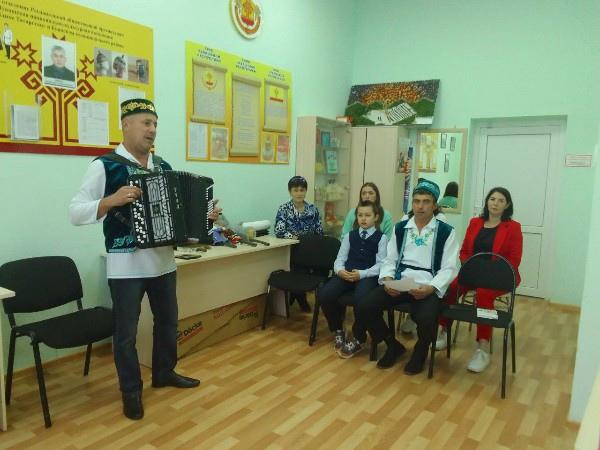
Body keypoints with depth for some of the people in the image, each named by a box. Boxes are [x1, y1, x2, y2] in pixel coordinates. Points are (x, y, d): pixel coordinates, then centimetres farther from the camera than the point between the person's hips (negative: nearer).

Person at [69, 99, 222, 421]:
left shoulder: (163, 167, 9)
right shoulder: (105, 165, -9)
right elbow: (75, 212, -12)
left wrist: (203, 215, 0)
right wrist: (112, 200, -27)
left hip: (163, 259, 6)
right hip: (125, 264, -6)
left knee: (168, 320, 19)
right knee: (125, 331, 8)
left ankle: (164, 373, 40)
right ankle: (131, 391, 27)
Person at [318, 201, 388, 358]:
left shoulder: (381, 237, 6)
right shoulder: (350, 235, 19)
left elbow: (381, 264, -4)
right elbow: (340, 259, 13)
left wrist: (361, 274, -19)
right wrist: (340, 271, -11)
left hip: (368, 276, -4)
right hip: (346, 273, 4)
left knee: (361, 298, -37)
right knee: (324, 294, -22)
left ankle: (358, 338, -8)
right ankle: (338, 330, 6)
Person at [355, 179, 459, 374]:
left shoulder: (446, 231, 2)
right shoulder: (400, 228, 13)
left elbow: (449, 268, -2)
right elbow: (390, 260, 12)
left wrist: (430, 288, -19)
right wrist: (387, 280, -9)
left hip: (428, 287, -3)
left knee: (426, 320, -33)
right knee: (364, 308, -17)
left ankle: (420, 351, 8)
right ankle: (393, 345, 12)